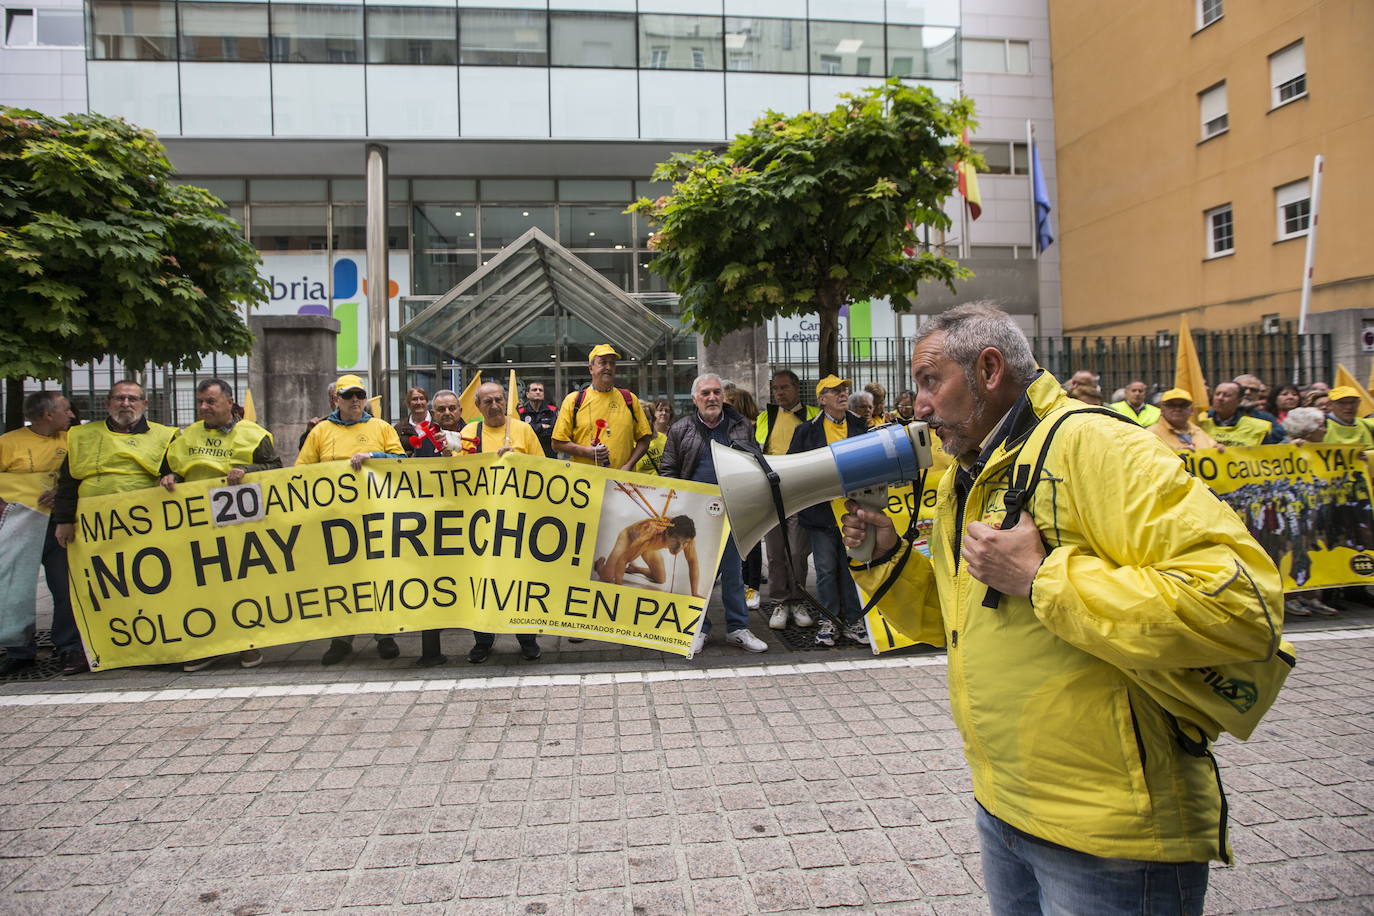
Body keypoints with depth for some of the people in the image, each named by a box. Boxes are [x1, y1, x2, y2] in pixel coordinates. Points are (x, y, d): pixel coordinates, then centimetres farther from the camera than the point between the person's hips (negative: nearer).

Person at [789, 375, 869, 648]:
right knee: (826, 569, 4)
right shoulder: (808, 431, 2)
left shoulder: (861, 427, 10)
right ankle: (828, 621, 15)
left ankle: (853, 621, 16)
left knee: (852, 567, 6)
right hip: (822, 510, -2)